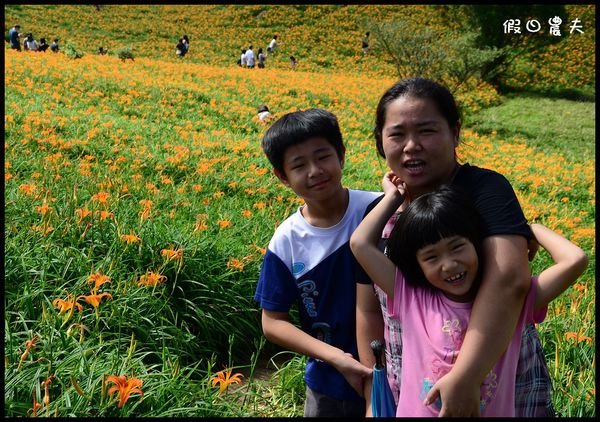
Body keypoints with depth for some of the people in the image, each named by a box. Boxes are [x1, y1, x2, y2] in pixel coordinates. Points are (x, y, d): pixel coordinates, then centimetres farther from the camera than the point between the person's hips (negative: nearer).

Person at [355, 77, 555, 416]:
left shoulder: (486, 190, -16)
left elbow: (510, 279, -31)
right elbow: (369, 310, 3)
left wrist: (465, 377, -39)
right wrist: (374, 396, 2)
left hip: (504, 389, -3)